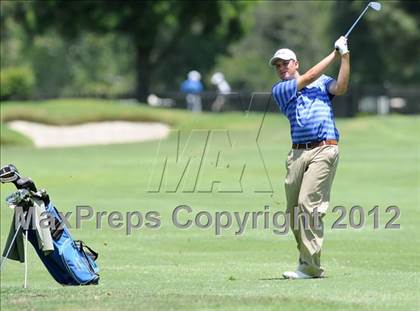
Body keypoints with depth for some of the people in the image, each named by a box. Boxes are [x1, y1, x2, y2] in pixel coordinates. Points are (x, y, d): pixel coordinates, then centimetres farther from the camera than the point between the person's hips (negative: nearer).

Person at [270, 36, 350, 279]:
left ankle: (311, 266, -16)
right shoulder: (279, 90, 13)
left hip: (324, 150, -3)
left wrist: (345, 57, -13)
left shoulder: (322, 82, 15)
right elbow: (308, 78, 2)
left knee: (308, 204, -15)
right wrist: (334, 54, 4)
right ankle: (307, 259, 14)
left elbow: (340, 88, -4)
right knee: (294, 210, 2)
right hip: (298, 153, 3)